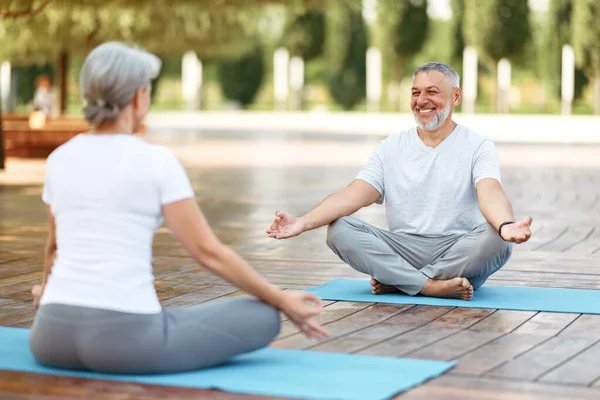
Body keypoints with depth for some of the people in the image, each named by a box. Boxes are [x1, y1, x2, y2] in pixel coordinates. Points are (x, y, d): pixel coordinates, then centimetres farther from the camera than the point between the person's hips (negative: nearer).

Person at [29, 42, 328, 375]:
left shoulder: (59, 159, 9)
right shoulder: (155, 160, -8)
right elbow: (207, 251, -6)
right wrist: (281, 301, 4)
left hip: (54, 336, 8)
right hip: (125, 337, -8)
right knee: (263, 316, 7)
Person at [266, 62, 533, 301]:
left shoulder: (478, 145, 0)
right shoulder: (391, 147, 9)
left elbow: (491, 194, -20)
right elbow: (353, 195, -4)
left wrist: (506, 225, -46)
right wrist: (304, 222, -22)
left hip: (459, 252, -2)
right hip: (404, 248, 3)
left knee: (495, 239, -35)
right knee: (339, 231, -21)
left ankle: (398, 282, -24)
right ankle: (432, 286, -30)